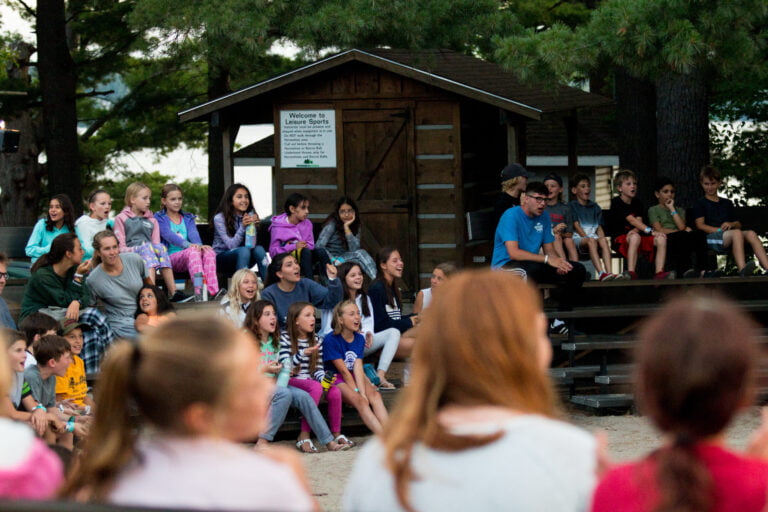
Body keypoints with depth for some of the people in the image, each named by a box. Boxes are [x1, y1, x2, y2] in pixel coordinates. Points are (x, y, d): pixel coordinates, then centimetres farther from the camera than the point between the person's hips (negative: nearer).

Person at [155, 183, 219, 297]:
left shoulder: (188, 218, 23)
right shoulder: (159, 218, 7)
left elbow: (193, 234, 3)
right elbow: (169, 235, -12)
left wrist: (199, 245, -23)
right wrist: (188, 245, -30)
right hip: (170, 257, -4)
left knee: (209, 252, -28)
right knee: (192, 252, -36)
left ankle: (213, 291, -46)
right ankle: (199, 291, -55)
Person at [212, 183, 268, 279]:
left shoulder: (250, 215, -1)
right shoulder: (219, 218, -12)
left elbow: (252, 244, -11)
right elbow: (231, 245, -19)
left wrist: (252, 226, -28)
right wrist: (243, 226, -32)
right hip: (221, 258, -4)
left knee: (259, 249, -26)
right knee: (244, 251, -33)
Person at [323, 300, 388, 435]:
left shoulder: (359, 339, 6)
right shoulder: (331, 340, -11)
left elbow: (358, 368, -6)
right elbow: (343, 371, -14)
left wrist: (363, 392, -19)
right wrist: (358, 393, -16)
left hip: (354, 378, 6)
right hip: (336, 379, -5)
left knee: (374, 395, -24)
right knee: (360, 401, -30)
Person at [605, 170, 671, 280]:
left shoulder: (637, 203, 14)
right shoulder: (616, 202, -8)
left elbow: (638, 222, 0)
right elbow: (632, 220, -20)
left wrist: (635, 230, -26)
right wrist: (650, 231, -28)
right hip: (619, 239, -7)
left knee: (661, 239, -15)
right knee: (635, 237, -40)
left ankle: (659, 272, -23)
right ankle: (631, 272, -44)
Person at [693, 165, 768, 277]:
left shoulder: (727, 203, 30)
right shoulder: (700, 204, 15)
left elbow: (738, 225, 25)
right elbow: (700, 225, 1)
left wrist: (731, 224, 0)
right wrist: (720, 230, -12)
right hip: (711, 237, -5)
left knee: (751, 233, -28)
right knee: (737, 233, -36)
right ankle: (742, 269, -57)